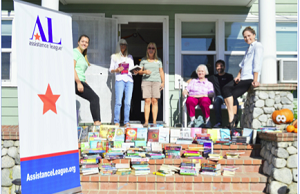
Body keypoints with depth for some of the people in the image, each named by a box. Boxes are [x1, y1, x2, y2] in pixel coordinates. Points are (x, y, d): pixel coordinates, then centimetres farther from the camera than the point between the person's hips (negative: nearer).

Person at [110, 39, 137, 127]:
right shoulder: (114, 56, 14)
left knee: (128, 102, -3)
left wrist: (135, 71, -4)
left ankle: (126, 122, 0)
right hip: (119, 80, -2)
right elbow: (111, 69, 11)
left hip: (129, 80, 3)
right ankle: (116, 122, -6)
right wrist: (117, 70, -9)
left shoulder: (130, 57, 21)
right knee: (118, 102, -10)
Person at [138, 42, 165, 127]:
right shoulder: (143, 60, 13)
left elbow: (161, 72, 14)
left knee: (154, 101, -6)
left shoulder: (158, 60, 14)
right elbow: (139, 71, 11)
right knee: (147, 101, -8)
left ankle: (154, 121, -5)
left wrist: (163, 82, 5)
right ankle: (146, 121, -9)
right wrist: (144, 72, -10)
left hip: (156, 81, 0)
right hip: (146, 81, 0)